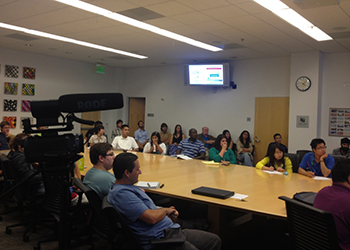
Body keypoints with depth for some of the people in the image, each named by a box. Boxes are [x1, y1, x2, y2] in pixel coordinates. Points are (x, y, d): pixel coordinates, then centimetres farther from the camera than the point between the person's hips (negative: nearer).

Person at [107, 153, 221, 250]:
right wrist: (166, 210, -3)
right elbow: (151, 218, -24)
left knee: (215, 240, 9)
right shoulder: (121, 193, -19)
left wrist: (169, 213, 6)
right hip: (160, 238, -11)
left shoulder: (128, 188, 16)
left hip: (170, 230, 11)